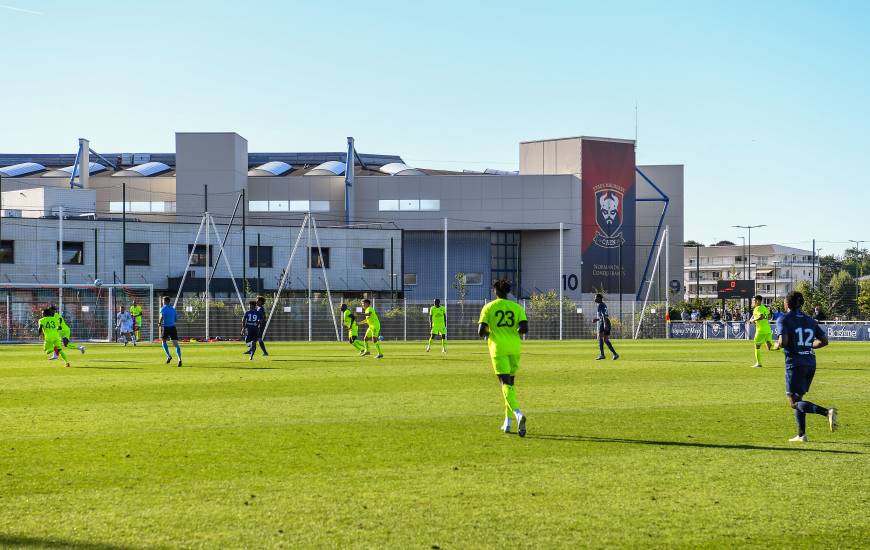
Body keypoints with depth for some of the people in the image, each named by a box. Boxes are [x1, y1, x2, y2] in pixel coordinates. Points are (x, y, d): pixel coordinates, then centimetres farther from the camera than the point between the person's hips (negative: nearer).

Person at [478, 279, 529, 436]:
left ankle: (518, 414, -34)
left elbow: (481, 331, -6)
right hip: (514, 348, 3)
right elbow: (524, 328, -5)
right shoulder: (516, 307, 7)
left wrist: (485, 333, 17)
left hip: (498, 348, -3)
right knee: (510, 383, 17)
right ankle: (507, 422, 19)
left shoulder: (488, 307, 1)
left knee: (506, 384, -9)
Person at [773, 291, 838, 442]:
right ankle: (801, 435, 14)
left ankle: (827, 412, -26)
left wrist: (777, 345, 2)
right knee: (797, 399, 19)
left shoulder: (784, 320, -6)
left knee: (794, 403, -5)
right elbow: (824, 341, 9)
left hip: (794, 364, -6)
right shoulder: (810, 321, 11)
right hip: (811, 363, 6)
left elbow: (783, 341, -19)